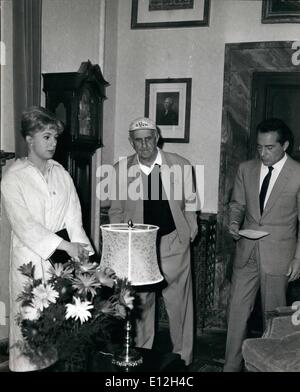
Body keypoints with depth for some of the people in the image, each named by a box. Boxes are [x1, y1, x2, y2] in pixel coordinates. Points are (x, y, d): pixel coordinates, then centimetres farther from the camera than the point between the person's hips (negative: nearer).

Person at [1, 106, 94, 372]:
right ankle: (26, 364, 18)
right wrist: (65, 246, -17)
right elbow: (24, 224, -12)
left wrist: (83, 251, -10)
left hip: (63, 257, 4)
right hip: (31, 256, -3)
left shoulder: (61, 174, 9)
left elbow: (73, 217, 4)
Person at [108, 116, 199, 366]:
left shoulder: (180, 165, -5)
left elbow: (190, 203, 5)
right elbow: (116, 211, 7)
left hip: (173, 243, -1)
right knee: (141, 302, 12)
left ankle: (183, 358, 25)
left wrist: (190, 234, 1)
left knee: (178, 302, 7)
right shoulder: (121, 169, -2)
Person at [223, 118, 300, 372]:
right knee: (237, 310, 6)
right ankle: (232, 365, 19)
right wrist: (234, 222, -6)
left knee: (273, 314, 9)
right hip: (246, 253, 4)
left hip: (278, 256, -3)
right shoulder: (246, 169, 4)